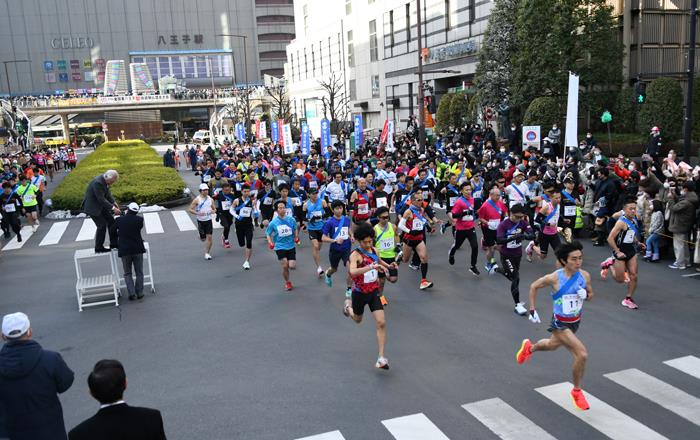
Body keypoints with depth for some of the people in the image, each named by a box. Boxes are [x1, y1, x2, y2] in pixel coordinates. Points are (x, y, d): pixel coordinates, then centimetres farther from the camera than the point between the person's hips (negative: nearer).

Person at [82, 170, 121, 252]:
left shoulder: (105, 181, -2)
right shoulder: (98, 182, -30)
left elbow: (107, 194, 7)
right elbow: (101, 199, -30)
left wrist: (114, 203, -7)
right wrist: (113, 208, -30)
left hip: (100, 205, 9)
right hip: (92, 206, -9)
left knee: (111, 221, 9)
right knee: (102, 225, -7)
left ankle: (113, 243, 19)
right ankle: (98, 247, 7)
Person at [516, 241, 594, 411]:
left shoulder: (585, 275, -12)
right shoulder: (554, 278, -23)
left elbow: (590, 294, 6)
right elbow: (534, 286, -7)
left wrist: (586, 294, -19)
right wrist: (532, 310, -6)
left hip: (575, 322, 6)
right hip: (560, 323, -6)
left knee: (552, 345, 30)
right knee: (582, 354, -18)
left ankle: (529, 347, 64)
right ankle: (576, 392, 6)